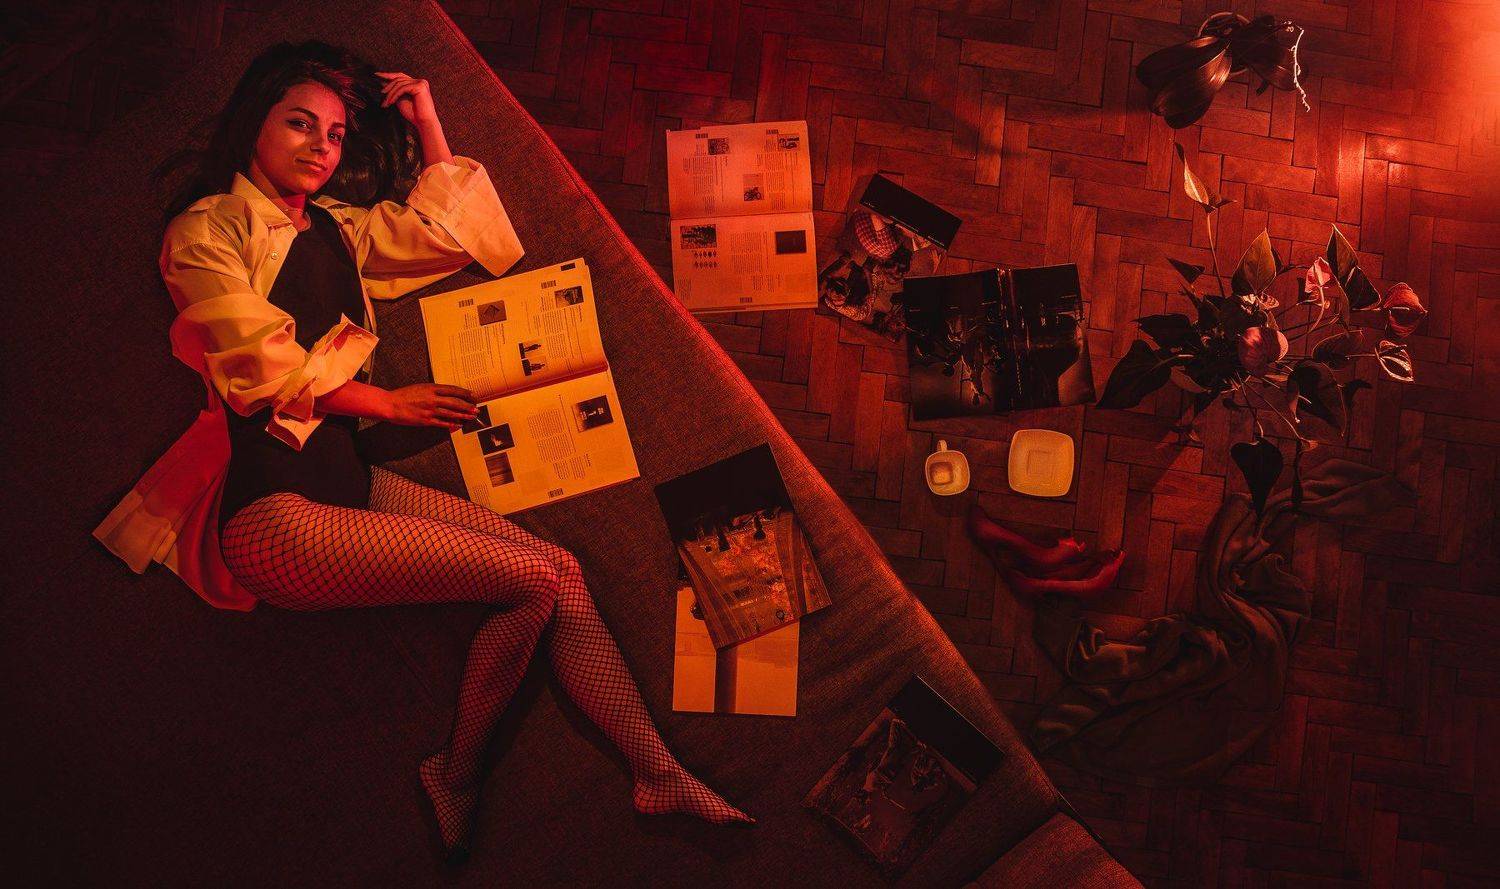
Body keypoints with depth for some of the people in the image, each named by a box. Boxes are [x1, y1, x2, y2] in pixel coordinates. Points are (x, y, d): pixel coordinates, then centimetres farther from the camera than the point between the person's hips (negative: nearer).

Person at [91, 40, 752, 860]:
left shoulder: (337, 228, 20)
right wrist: (387, 404, -1)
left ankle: (660, 777, -7)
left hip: (347, 479, 7)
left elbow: (450, 235, 19)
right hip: (270, 505, -7)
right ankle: (456, 777, 2)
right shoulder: (206, 229, -1)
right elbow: (263, 370, -9)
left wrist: (426, 124, 16)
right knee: (536, 582, -19)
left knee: (562, 569, -10)